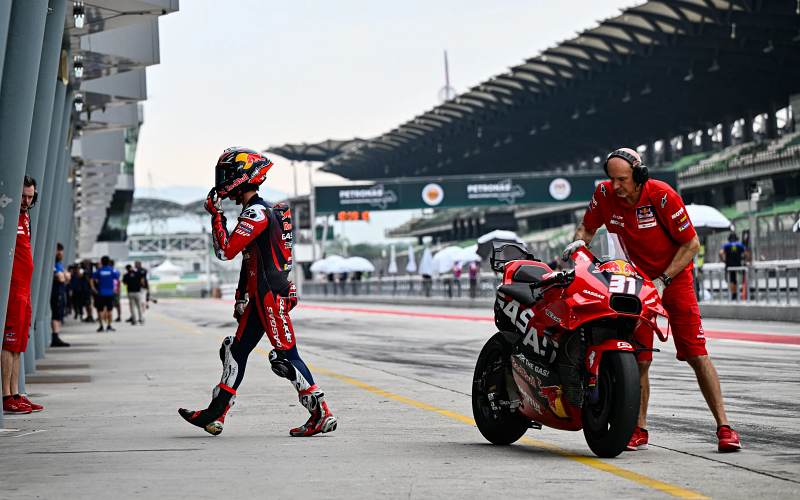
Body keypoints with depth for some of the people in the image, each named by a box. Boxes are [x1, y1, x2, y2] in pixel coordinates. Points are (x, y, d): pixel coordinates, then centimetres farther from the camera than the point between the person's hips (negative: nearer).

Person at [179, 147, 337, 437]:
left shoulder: (256, 213, -15)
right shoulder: (258, 212, 17)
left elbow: (225, 251, -19)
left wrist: (216, 215, -10)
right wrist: (242, 295, 26)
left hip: (271, 296, -10)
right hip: (259, 296, 10)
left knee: (286, 355, -9)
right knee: (236, 351, 11)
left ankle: (322, 415, -5)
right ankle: (215, 415, 15)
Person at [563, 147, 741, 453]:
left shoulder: (662, 196, -21)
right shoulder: (604, 194, -10)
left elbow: (691, 244, -14)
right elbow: (588, 226, 9)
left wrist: (663, 280, -19)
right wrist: (579, 242, -14)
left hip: (674, 278, -3)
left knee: (696, 355, -8)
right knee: (639, 359, -3)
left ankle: (724, 427, -5)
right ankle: (639, 431, 6)